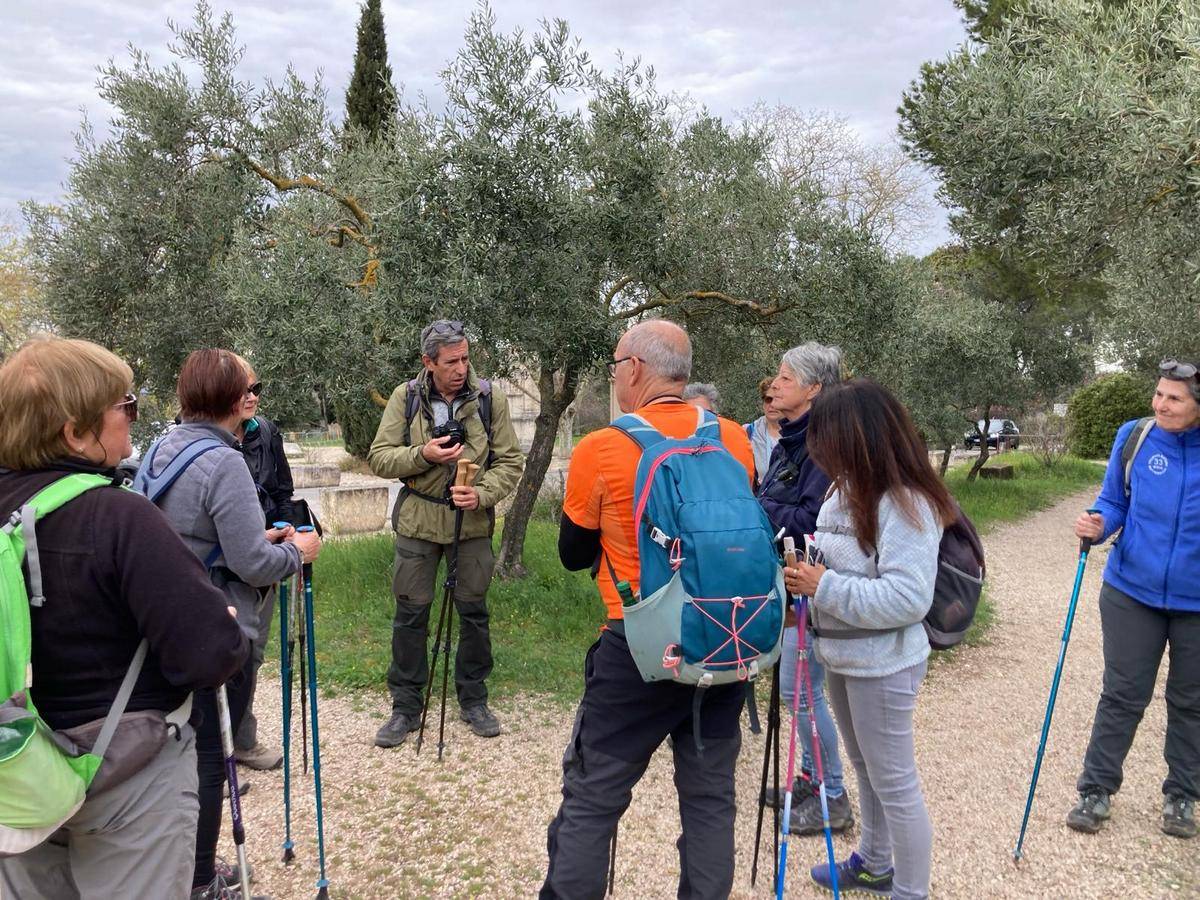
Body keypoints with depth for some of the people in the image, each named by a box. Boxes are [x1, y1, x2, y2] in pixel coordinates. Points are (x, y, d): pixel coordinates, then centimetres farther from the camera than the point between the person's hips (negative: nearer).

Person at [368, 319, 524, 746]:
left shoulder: (491, 398, -5)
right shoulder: (405, 397, -4)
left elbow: (510, 461, -3)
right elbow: (379, 458, -3)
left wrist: (482, 494, -20)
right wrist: (423, 455, -20)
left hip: (473, 522, 0)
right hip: (418, 521, 0)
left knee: (474, 613, 11)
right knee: (411, 614, 7)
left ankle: (473, 699, 29)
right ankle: (405, 706, 22)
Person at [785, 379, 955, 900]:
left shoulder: (906, 504, -23)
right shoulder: (848, 489, 4)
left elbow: (907, 599, -29)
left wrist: (824, 587, -25)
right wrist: (807, 571, -4)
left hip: (882, 666, -9)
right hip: (843, 656, 9)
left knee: (893, 782, 5)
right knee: (865, 768, 25)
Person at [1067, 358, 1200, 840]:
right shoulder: (1134, 436, -8)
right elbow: (1113, 503, 2)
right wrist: (1098, 525, -19)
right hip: (1133, 592, 0)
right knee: (1122, 696, 9)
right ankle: (1096, 790, 22)